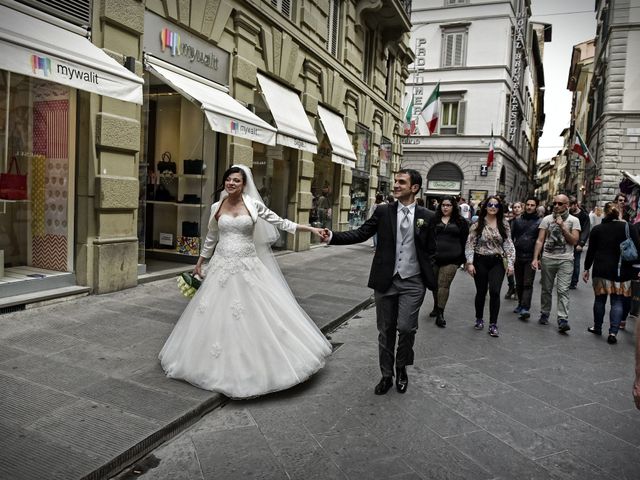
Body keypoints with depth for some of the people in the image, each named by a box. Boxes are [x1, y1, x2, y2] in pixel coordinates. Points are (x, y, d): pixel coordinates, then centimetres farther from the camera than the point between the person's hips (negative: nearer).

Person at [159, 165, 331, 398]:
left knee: (255, 312, -3)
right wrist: (199, 263, 21)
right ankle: (219, 363, 24)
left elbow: (280, 223, -1)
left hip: (247, 266, -2)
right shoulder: (217, 207, 6)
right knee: (218, 314, 6)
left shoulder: (253, 205, -2)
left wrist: (311, 229, -6)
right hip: (222, 265, 3)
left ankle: (254, 364, 13)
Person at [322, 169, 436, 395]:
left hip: (412, 282, -1)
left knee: (406, 327, -10)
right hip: (386, 281, 1)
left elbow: (430, 251, 5)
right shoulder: (383, 211, 2)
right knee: (386, 330, 10)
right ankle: (386, 375, 29)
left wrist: (433, 281, -1)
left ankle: (401, 367, 21)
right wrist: (333, 237, -15)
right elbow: (360, 234, -3)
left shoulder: (427, 216, 2)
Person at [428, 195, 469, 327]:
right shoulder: (434, 220, 7)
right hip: (434, 257, 2)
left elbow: (464, 241, 7)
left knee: (443, 285, -6)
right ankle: (436, 308, 30)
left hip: (451, 259, -2)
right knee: (435, 284, 11)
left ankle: (440, 314, -1)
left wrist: (463, 258, 3)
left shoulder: (460, 221, 5)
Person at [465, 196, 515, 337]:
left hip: (497, 262, 1)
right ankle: (479, 319, 29)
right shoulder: (477, 224, -3)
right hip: (480, 261, -1)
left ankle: (493, 324, 2)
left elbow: (508, 244, 4)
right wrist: (470, 263, -10)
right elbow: (470, 244, -4)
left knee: (495, 292, -11)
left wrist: (510, 262, -3)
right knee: (481, 292, 8)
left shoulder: (504, 224, 4)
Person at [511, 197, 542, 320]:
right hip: (517, 256, 3)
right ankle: (521, 304, 28)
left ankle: (525, 308, -11)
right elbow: (511, 237, 8)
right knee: (519, 284, 13)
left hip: (531, 258, -3)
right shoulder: (517, 220, 9)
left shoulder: (540, 222, 0)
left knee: (528, 284, -8)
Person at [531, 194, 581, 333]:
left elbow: (574, 240, -5)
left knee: (563, 290, -9)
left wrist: (562, 227, -13)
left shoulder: (573, 220, 4)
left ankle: (563, 320, -10)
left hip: (565, 260, -2)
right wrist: (535, 258, -4)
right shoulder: (547, 219, 7)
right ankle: (544, 314, 23)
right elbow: (540, 240, 4)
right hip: (547, 259, 2)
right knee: (546, 289, 10)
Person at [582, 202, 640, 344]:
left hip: (601, 270, 0)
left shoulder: (597, 229, 0)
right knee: (617, 302, 4)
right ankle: (613, 332, -2)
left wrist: (586, 269, 10)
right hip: (622, 272, 0)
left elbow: (591, 251, 3)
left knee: (600, 299, 13)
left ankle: (597, 327, 25)